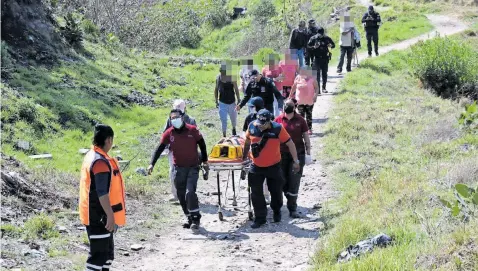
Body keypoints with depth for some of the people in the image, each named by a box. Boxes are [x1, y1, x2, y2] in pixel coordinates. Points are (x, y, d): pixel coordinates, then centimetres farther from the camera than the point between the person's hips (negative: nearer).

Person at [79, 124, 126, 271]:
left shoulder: (92, 155, 11)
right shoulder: (101, 162, -22)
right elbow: (102, 193, -26)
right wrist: (110, 216, -22)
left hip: (97, 215, 10)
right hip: (99, 217, -10)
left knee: (107, 251, 19)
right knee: (99, 254, -6)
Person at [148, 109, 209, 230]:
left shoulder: (192, 130, -6)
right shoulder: (169, 133, -2)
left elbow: (202, 144, 7)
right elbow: (159, 149, -4)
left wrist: (205, 161, 10)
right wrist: (152, 164, -15)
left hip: (193, 167, -3)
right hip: (179, 169, 3)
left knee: (190, 192, -17)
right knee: (181, 195, 5)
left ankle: (195, 218, -8)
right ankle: (189, 218, 18)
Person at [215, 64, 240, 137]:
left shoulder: (231, 78, -15)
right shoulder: (218, 77, -7)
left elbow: (236, 90, -8)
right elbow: (216, 89, 5)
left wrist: (239, 100, -6)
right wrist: (216, 101, 6)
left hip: (231, 102, -1)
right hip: (222, 103, 1)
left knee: (233, 118, 18)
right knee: (223, 120, -4)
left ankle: (234, 129, 47)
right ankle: (224, 135, 6)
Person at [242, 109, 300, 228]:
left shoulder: (278, 129, -20)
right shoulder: (252, 126, -10)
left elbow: (290, 143, -11)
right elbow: (247, 141, 9)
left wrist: (296, 161, -9)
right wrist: (244, 156, 18)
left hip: (274, 166, -2)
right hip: (256, 167, 2)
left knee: (276, 191, 14)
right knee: (256, 193, 3)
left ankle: (277, 212, 39)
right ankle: (260, 218, 14)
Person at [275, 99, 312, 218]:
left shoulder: (300, 120, 0)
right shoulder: (278, 120, 1)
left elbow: (306, 137, 5)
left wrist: (308, 152, 1)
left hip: (298, 154, -1)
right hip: (282, 155, 1)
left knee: (294, 181, -2)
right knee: (283, 181, 8)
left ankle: (292, 209, 4)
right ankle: (291, 201, 29)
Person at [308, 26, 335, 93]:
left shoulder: (327, 38, 3)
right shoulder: (313, 38, -2)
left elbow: (333, 45, 11)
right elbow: (308, 46, -2)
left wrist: (331, 45, -11)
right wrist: (313, 47, -20)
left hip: (325, 58, 2)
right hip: (317, 58, -2)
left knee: (324, 73, 7)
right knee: (317, 73, -6)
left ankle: (324, 87, 16)